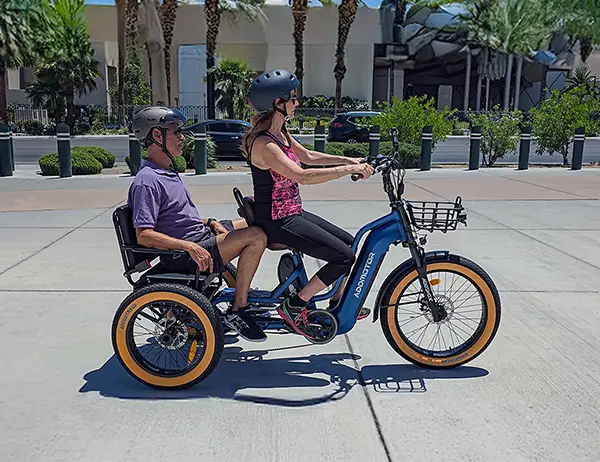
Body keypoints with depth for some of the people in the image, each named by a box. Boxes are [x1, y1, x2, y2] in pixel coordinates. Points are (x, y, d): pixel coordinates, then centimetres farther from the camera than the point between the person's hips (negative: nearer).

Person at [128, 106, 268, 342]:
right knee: (256, 236, -20)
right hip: (184, 256, -10)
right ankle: (237, 311, -12)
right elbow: (144, 235, -24)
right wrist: (190, 247, -28)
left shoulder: (168, 172, 15)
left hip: (199, 235, 10)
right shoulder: (147, 182, -17)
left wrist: (210, 222, 6)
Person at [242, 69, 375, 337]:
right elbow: (302, 176, -34)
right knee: (344, 257, -13)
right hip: (277, 223, -10)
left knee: (351, 245, 13)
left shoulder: (280, 133, 8)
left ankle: (338, 304, 28)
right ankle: (293, 307, -2)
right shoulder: (262, 143, -23)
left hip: (293, 214, 10)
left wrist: (350, 160, 11)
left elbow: (309, 156, 20)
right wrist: (349, 169, -29)